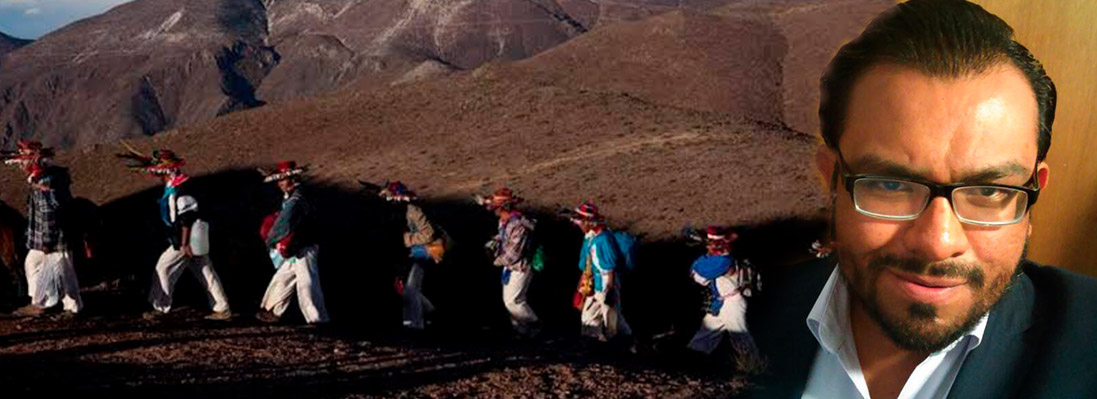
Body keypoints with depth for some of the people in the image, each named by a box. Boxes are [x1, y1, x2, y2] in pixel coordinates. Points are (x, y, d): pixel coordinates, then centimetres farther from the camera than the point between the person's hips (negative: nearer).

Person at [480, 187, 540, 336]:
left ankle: (534, 323, 16)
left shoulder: (518, 226, -31)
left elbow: (513, 254, -27)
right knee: (508, 299, 16)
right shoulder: (504, 220, -1)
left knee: (513, 301, -4)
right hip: (510, 265, 9)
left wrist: (498, 261, -11)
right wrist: (494, 242, -1)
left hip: (520, 268, -9)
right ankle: (518, 325, 32)